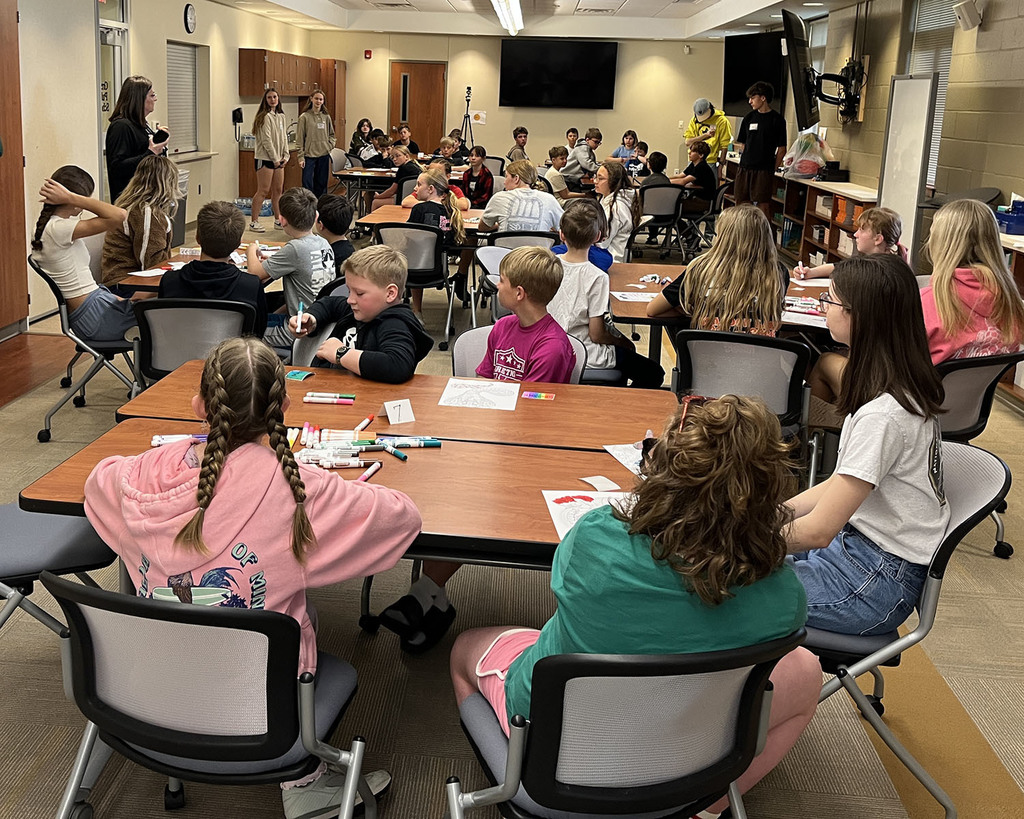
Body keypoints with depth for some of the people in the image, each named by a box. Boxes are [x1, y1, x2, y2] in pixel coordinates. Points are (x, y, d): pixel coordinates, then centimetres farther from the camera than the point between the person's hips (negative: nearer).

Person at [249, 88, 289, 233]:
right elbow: (266, 140, -15)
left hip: (278, 159, 8)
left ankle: (278, 220, 20)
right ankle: (254, 222, -3)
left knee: (278, 190, 11)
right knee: (263, 191, -7)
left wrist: (285, 156, 5)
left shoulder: (281, 117, 14)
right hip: (265, 158, -8)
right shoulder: (265, 117, -11)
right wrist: (275, 159, -13)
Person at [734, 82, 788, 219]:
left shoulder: (777, 119, -2)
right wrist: (745, 160, 6)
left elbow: (781, 149, -2)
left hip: (764, 170, -5)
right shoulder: (749, 117, 12)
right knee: (741, 204, 5)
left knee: (763, 206, -8)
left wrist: (772, 168, -7)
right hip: (744, 168, 5)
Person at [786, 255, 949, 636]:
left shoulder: (883, 414, -27)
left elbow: (818, 531, -24)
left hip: (879, 578, -9)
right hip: (855, 540, 9)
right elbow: (841, 485, 10)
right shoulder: (904, 389, 3)